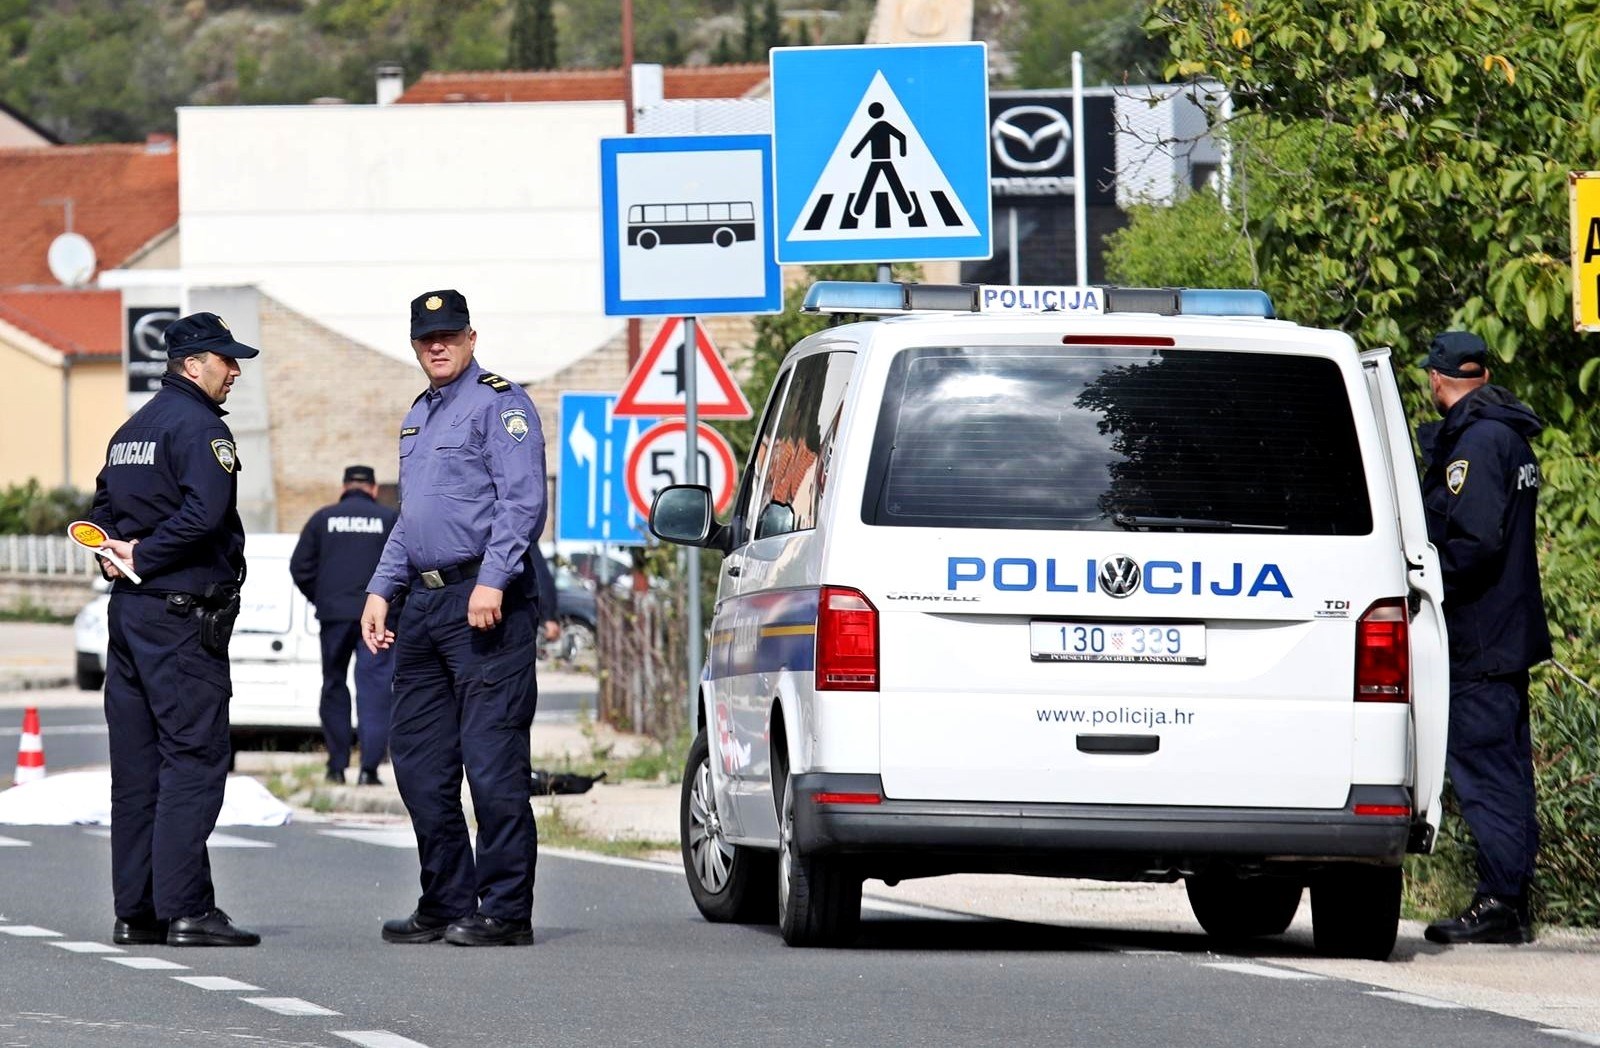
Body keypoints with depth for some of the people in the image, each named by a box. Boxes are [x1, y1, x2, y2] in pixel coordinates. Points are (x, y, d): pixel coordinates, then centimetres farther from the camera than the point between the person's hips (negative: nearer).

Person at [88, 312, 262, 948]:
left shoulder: (132, 430, 19)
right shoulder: (199, 426, -11)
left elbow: (103, 509, 22)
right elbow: (205, 512, -23)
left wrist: (120, 556, 4)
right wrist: (143, 559, -13)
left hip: (129, 610, 9)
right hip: (183, 612, -9)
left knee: (137, 766, 9)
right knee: (195, 759, -8)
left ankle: (135, 912, 10)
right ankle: (184, 910, -12)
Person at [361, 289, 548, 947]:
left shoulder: (498, 404, -5)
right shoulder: (417, 417, 22)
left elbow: (523, 502, -15)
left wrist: (492, 580, -24)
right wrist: (381, 589, 20)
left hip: (483, 603, -9)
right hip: (423, 604, 9)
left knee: (492, 761, -9)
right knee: (419, 762, 9)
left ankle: (505, 911, -8)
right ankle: (447, 904, 16)